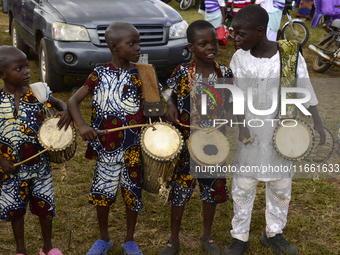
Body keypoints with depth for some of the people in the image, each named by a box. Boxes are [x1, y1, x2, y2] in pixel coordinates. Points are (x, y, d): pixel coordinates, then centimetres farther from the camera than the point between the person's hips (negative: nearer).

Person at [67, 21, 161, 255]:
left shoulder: (141, 75, -3)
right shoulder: (99, 74, -4)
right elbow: (74, 100, -2)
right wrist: (82, 125, -17)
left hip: (133, 146, 0)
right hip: (107, 145, 0)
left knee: (132, 192, 10)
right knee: (102, 192, 10)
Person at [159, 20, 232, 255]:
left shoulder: (225, 73, -5)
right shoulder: (182, 72, -10)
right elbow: (170, 94, 3)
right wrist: (170, 107, -17)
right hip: (187, 144, -2)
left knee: (213, 189, 15)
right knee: (180, 190, 9)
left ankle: (207, 236, 38)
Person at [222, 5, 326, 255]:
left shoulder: (291, 55, -11)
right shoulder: (239, 58, -7)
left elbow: (305, 91, -6)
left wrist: (318, 123, -10)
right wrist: (241, 124, -19)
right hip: (251, 131, 1)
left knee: (281, 185, 13)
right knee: (243, 185, 6)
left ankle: (274, 233, 32)